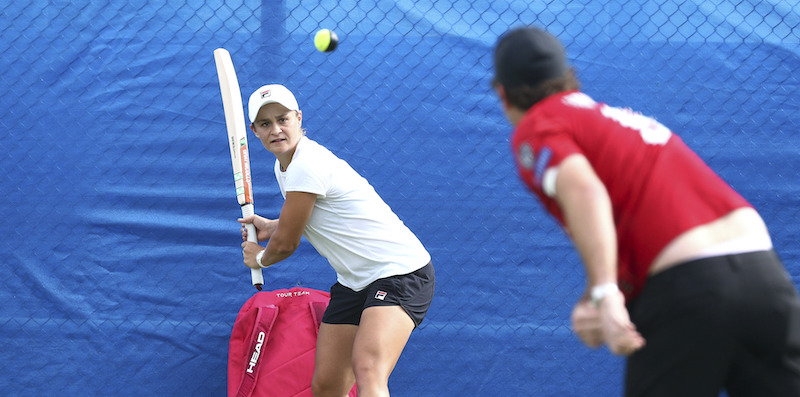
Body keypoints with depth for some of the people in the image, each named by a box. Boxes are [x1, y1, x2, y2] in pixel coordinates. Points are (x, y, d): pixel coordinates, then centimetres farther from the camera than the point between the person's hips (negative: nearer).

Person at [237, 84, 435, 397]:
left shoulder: (307, 166, -20)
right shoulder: (284, 165, 11)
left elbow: (287, 244, -11)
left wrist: (261, 258, 10)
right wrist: (271, 227, 24)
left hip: (400, 271, -10)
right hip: (353, 283, 10)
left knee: (367, 371, -33)